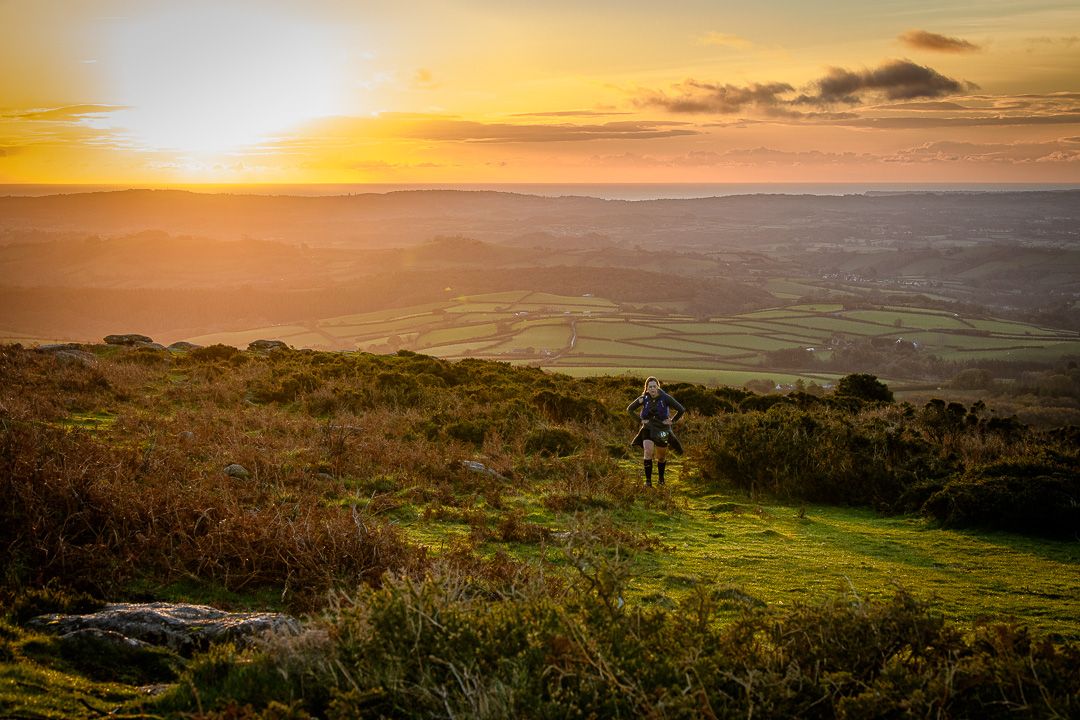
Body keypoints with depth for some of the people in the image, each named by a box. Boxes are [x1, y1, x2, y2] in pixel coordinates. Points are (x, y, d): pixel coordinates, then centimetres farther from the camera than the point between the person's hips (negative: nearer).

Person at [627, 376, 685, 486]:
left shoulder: (665, 398, -17)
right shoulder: (644, 398, -9)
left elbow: (681, 409, -11)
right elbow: (629, 409, 4)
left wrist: (672, 421, -9)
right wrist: (640, 419, -3)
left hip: (662, 430, -1)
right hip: (648, 429, 1)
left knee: (661, 456, 12)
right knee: (648, 452, -19)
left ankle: (661, 477, 37)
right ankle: (648, 480, -14)